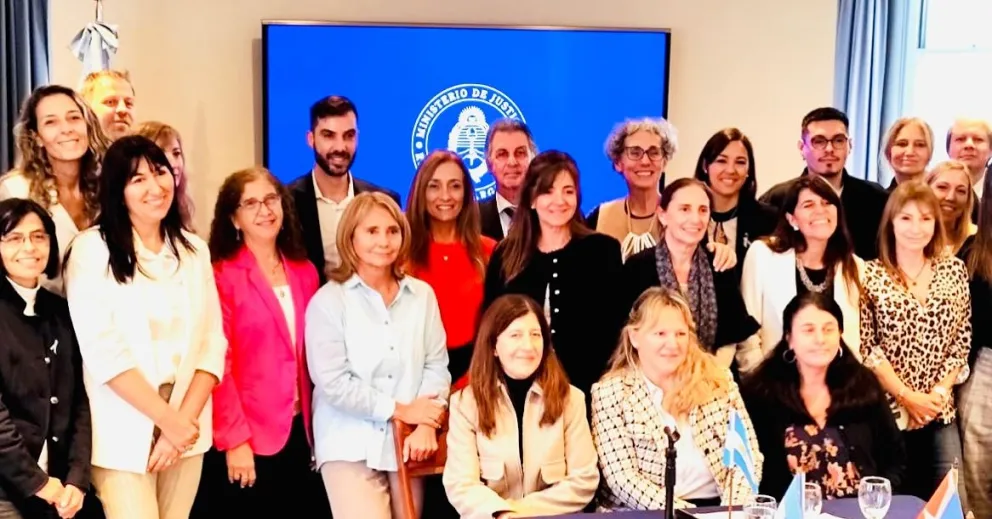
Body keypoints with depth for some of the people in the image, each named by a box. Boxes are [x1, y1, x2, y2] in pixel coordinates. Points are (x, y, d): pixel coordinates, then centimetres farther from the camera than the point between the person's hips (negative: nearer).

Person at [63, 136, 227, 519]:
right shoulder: (92, 248, -6)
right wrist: (168, 420, -13)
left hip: (186, 427, 4)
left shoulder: (193, 250, 8)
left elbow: (212, 344, 3)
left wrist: (185, 419, -10)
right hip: (123, 431, -4)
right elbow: (103, 351, -13)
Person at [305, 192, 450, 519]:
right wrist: (399, 410, -9)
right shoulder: (328, 301, -4)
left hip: (406, 443, 4)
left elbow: (436, 364, 5)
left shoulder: (422, 295, 7)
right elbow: (332, 382, -10)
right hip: (350, 446, -3)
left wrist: (426, 426, -10)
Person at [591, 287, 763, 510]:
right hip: (644, 513, -2)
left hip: (716, 506, 2)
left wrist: (734, 508, -10)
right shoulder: (610, 392, -2)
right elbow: (622, 478, -9)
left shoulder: (717, 380, 7)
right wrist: (681, 511, -18)